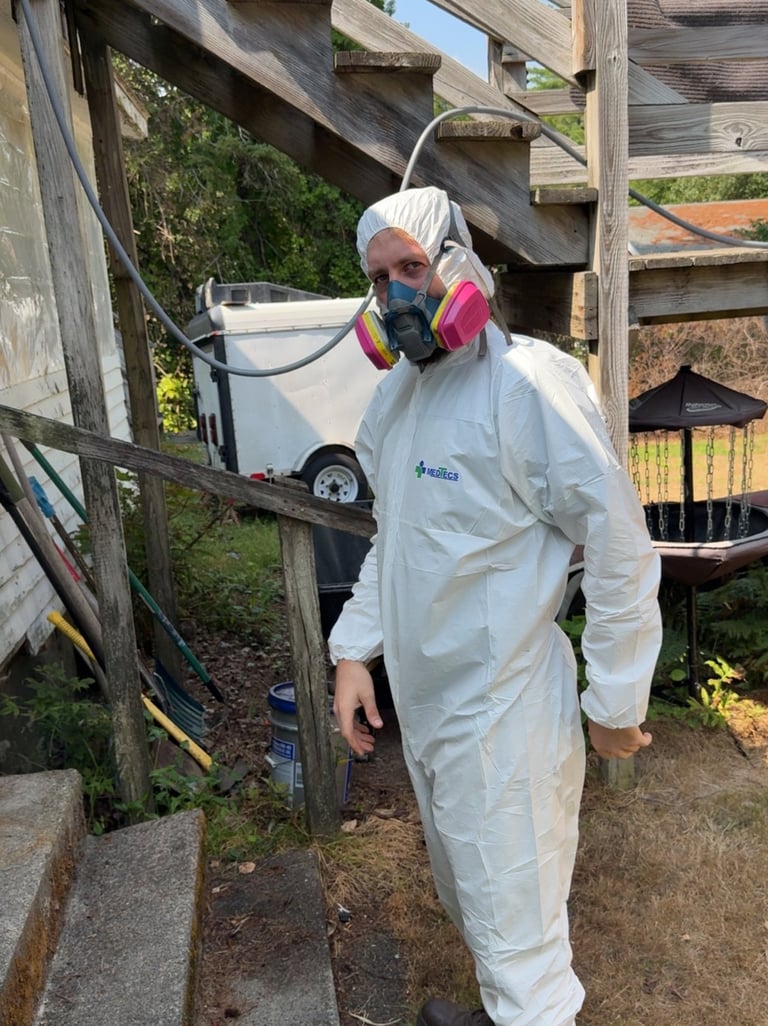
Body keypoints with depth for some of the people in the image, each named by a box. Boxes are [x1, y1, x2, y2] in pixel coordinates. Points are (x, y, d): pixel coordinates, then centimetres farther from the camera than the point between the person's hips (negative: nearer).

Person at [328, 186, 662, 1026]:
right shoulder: (393, 394, 7)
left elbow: (620, 547, -17)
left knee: (516, 934, 8)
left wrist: (615, 703, -11)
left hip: (500, 713, -8)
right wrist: (354, 650, 8)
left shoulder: (527, 382, -20)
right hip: (422, 702, 8)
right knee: (466, 898, 28)